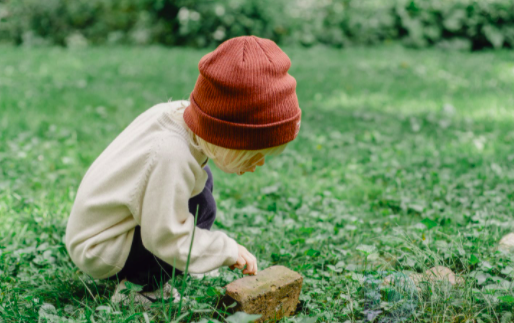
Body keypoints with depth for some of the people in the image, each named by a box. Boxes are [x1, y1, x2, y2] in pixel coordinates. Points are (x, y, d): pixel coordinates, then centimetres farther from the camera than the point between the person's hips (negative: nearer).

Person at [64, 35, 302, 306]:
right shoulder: (171, 156, -36)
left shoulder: (178, 112, -11)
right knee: (200, 207, -23)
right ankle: (140, 287, -9)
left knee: (200, 180, 12)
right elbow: (166, 238, -30)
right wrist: (228, 250, -20)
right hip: (99, 252, -9)